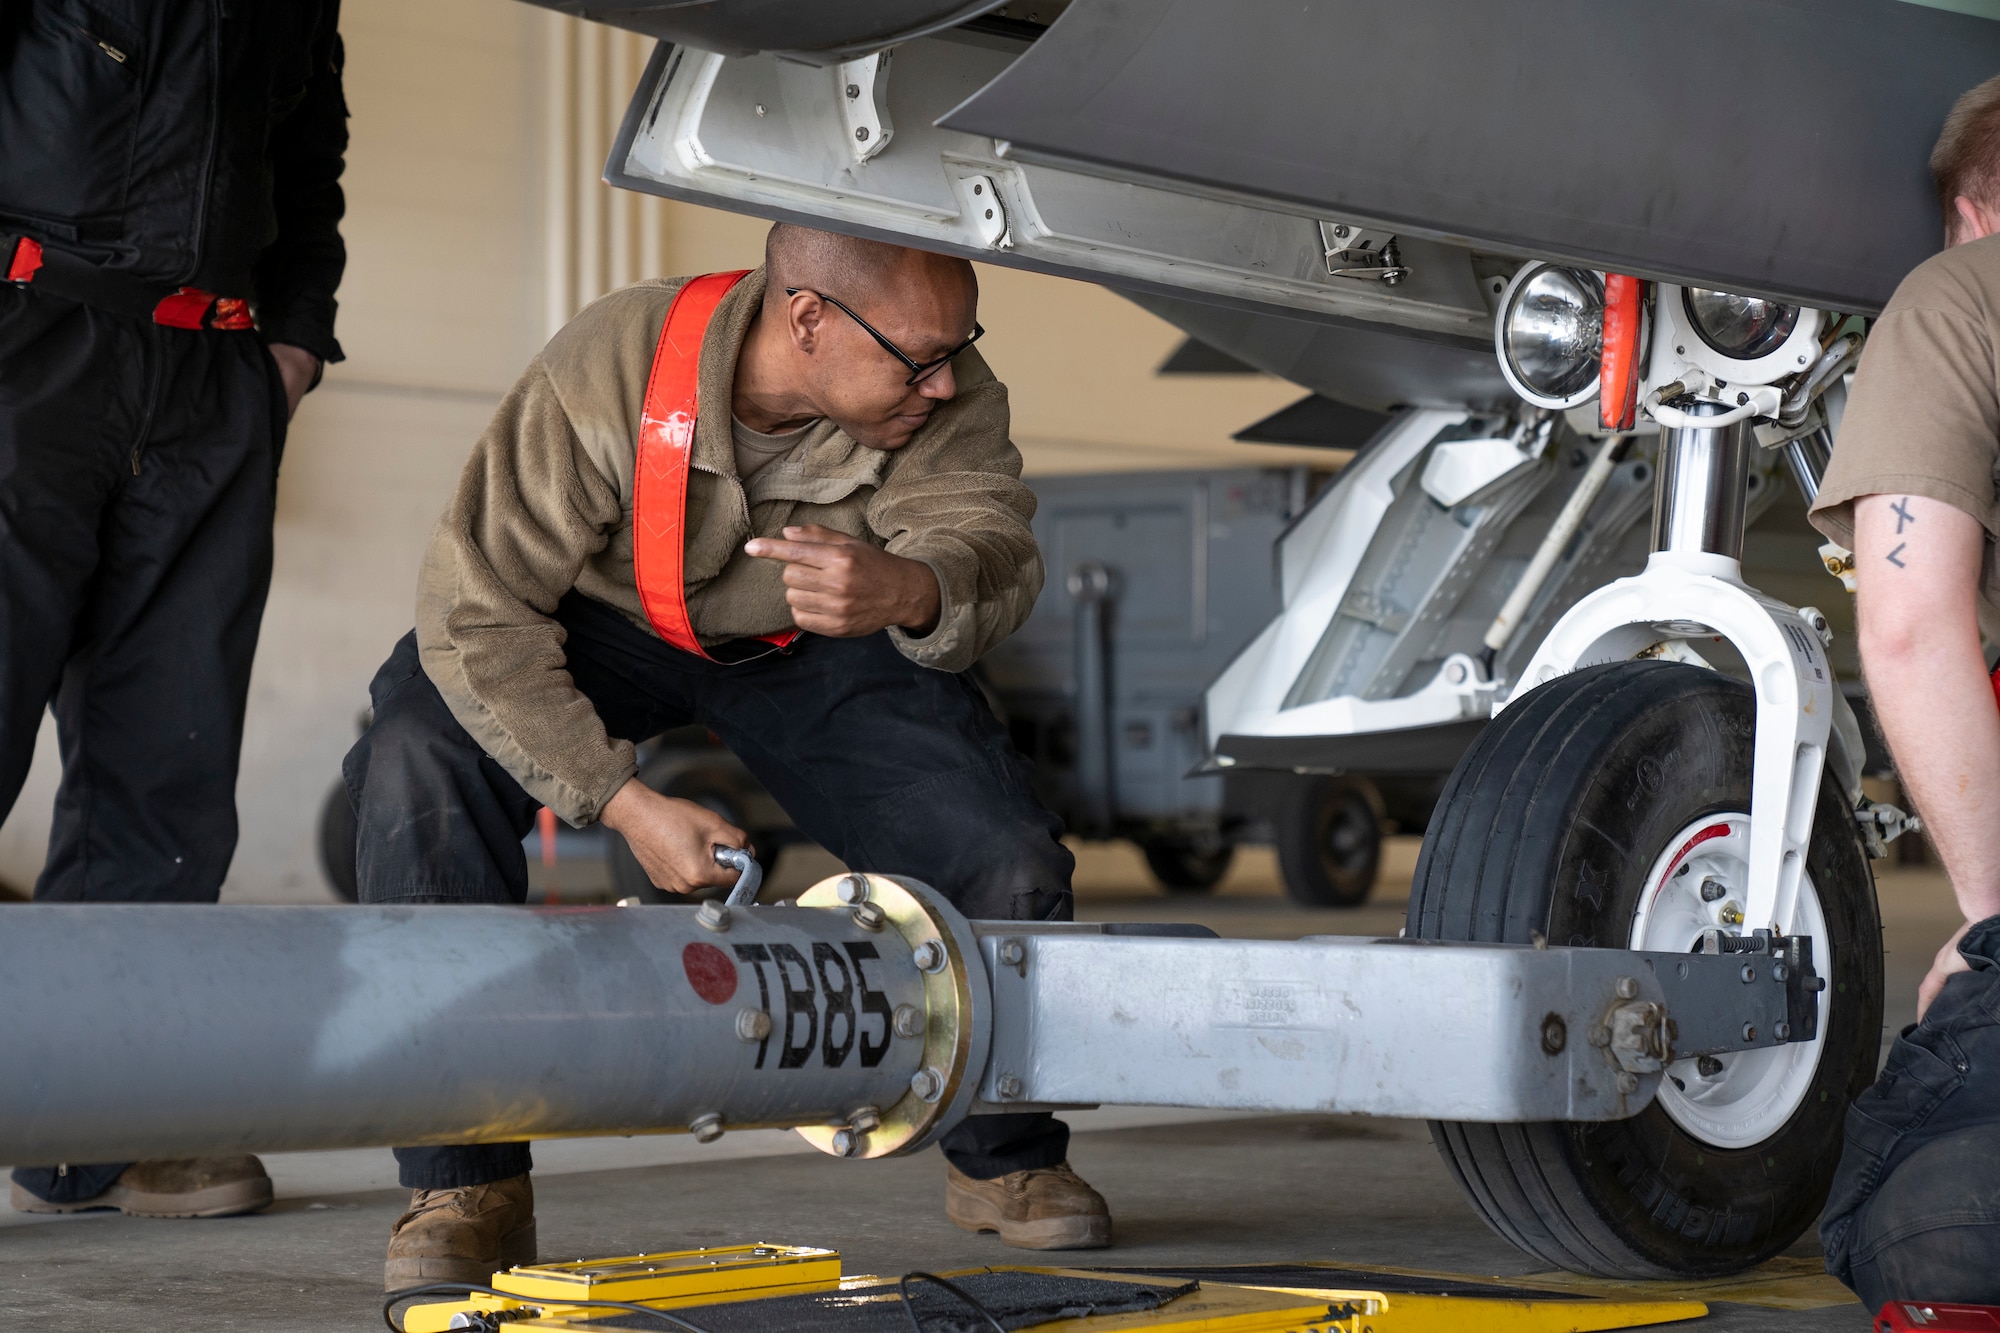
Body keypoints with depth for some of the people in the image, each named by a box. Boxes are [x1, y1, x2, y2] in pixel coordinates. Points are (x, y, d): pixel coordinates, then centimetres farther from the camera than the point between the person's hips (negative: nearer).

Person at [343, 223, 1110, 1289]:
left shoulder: (949, 401, -25)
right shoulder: (605, 372, -35)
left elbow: (993, 546, -40)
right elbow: (478, 613, -31)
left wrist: (907, 590, -65)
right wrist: (624, 803, -34)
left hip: (810, 646, 2)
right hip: (603, 626, -2)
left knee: (1009, 868, -18)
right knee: (419, 771, -32)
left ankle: (1004, 1156, 15)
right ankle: (465, 1186, -18)